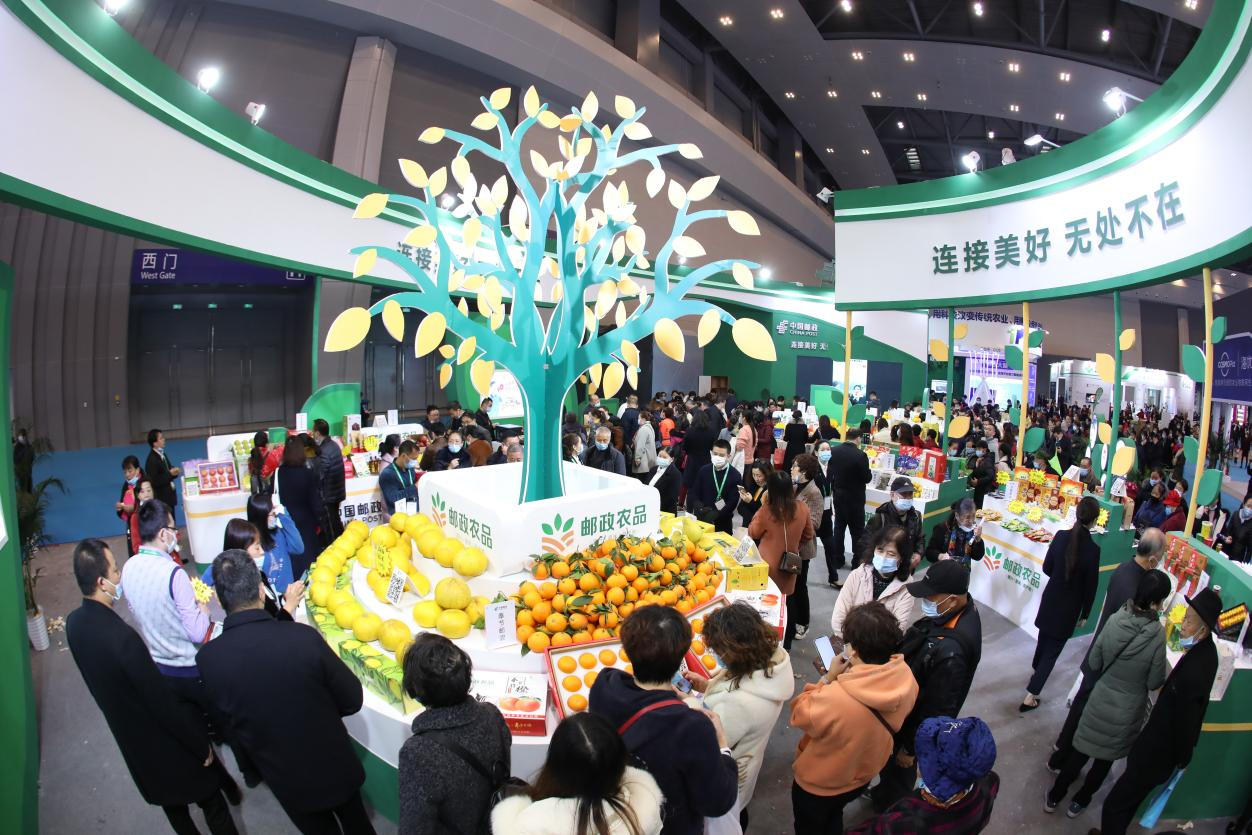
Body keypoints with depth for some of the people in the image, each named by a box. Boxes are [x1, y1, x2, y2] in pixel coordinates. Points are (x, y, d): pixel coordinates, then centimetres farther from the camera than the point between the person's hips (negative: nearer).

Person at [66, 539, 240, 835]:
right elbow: (163, 703, -27)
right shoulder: (123, 636, -36)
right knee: (210, 801, 15)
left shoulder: (74, 622, -10)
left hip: (129, 737, 8)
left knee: (170, 799, 29)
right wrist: (201, 745, -14)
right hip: (164, 741, -7)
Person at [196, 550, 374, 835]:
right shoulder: (304, 637, -28)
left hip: (287, 782, 1)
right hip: (337, 768, -1)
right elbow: (352, 700, -15)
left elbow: (228, 727, -6)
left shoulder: (207, 659, -23)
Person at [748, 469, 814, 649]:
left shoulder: (766, 511, -23)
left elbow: (753, 533, -4)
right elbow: (808, 535, 6)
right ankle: (786, 641, 31)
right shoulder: (802, 508, -10)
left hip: (769, 566, -4)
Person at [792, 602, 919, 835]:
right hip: (862, 776, 5)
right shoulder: (906, 678, -26)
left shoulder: (834, 698, -45)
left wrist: (828, 678, -20)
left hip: (817, 784, -5)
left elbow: (799, 715, -24)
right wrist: (849, 675, -11)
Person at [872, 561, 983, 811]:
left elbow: (938, 709, -27)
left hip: (913, 722, -8)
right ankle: (885, 793, 57)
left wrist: (910, 747, -15)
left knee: (897, 767, 20)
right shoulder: (960, 609, -15)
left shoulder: (950, 650, -41)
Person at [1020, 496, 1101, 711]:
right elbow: (1090, 586, -12)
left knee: (1044, 637, 28)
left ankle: (1036, 667, 53)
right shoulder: (1092, 549, -22)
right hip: (1070, 607, -4)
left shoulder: (1060, 536, -12)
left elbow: (1047, 568, -2)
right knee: (1053, 649, 5)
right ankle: (1030, 697, 6)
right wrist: (1085, 614, 1)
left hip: (1050, 599, 4)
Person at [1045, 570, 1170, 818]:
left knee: (1080, 750, 19)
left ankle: (1054, 797, 31)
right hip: (1129, 710, -2)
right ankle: (1080, 801, 36)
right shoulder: (1157, 634, -24)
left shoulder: (1116, 620, -17)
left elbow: (1093, 662, -6)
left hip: (1101, 700, 2)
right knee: (1105, 759, 21)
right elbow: (1154, 682, -13)